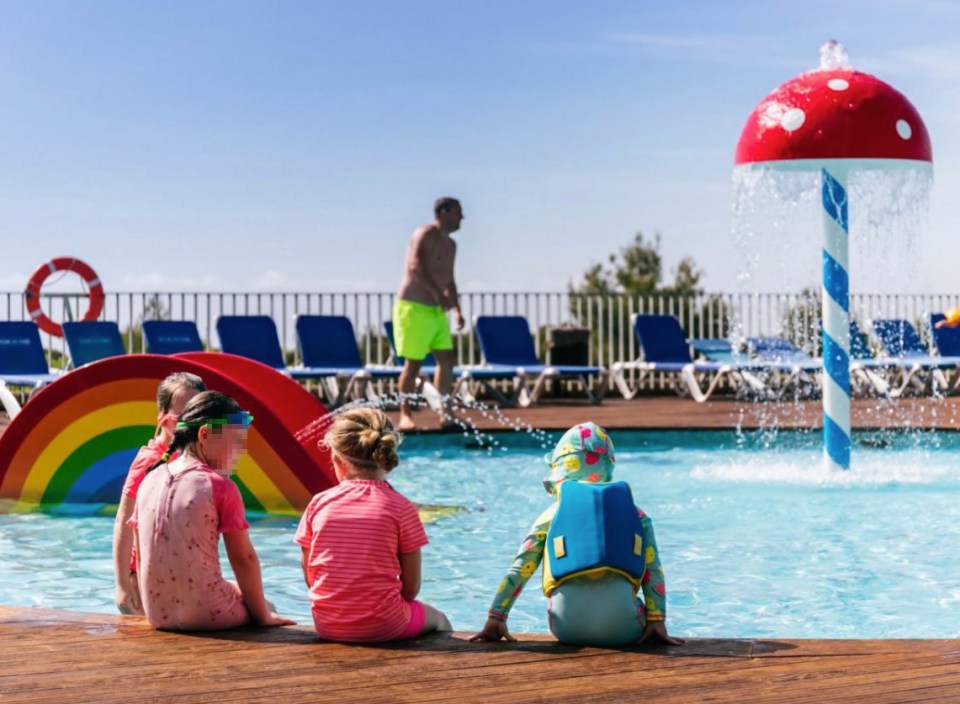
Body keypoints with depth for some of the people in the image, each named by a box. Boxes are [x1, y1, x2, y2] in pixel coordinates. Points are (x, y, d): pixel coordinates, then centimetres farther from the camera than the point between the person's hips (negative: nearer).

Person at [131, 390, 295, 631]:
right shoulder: (220, 487, -10)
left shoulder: (149, 481, 7)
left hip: (158, 614, 6)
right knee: (267, 608, 22)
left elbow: (139, 554, 12)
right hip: (207, 615, -6)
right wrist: (262, 615, 1)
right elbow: (244, 558, -9)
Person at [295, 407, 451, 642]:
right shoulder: (401, 508, -9)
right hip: (382, 626, -3)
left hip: (327, 626, 3)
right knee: (438, 620, 31)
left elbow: (309, 577, 2)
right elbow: (411, 587, -6)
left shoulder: (318, 504, -3)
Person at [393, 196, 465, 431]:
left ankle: (447, 414, 9)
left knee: (446, 358, 4)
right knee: (413, 363, -8)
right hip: (413, 307, -8)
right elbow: (416, 267, -24)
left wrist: (456, 310, 18)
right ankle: (405, 415, -3)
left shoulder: (450, 244, 18)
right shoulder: (425, 235, -10)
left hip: (436, 310, 9)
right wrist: (438, 293, -30)